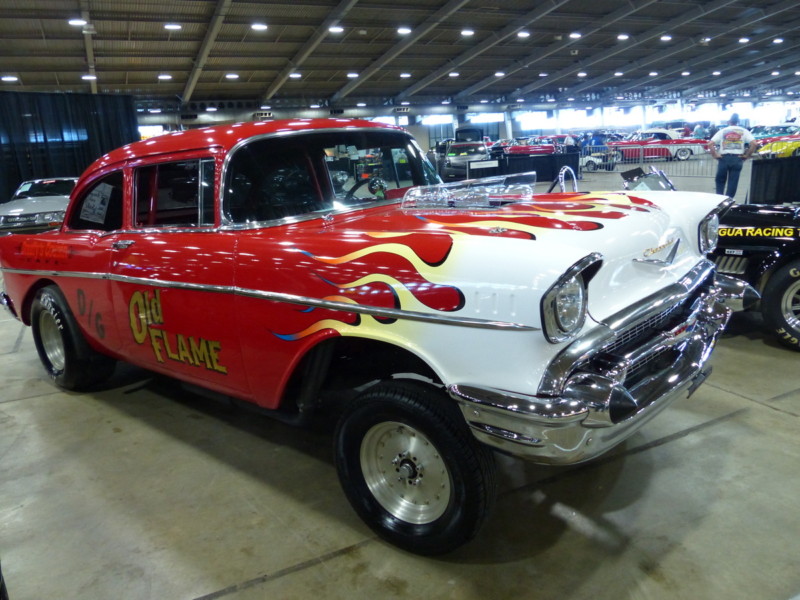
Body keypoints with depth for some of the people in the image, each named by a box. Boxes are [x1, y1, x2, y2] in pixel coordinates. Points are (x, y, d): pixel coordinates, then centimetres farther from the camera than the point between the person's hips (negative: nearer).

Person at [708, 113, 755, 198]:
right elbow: (753, 143, -6)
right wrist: (747, 155, 2)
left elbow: (710, 144, -5)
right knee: (733, 182, 6)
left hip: (724, 158, 0)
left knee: (720, 181, 14)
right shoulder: (743, 131, 6)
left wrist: (714, 155, 0)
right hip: (737, 159, 0)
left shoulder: (722, 131, 7)